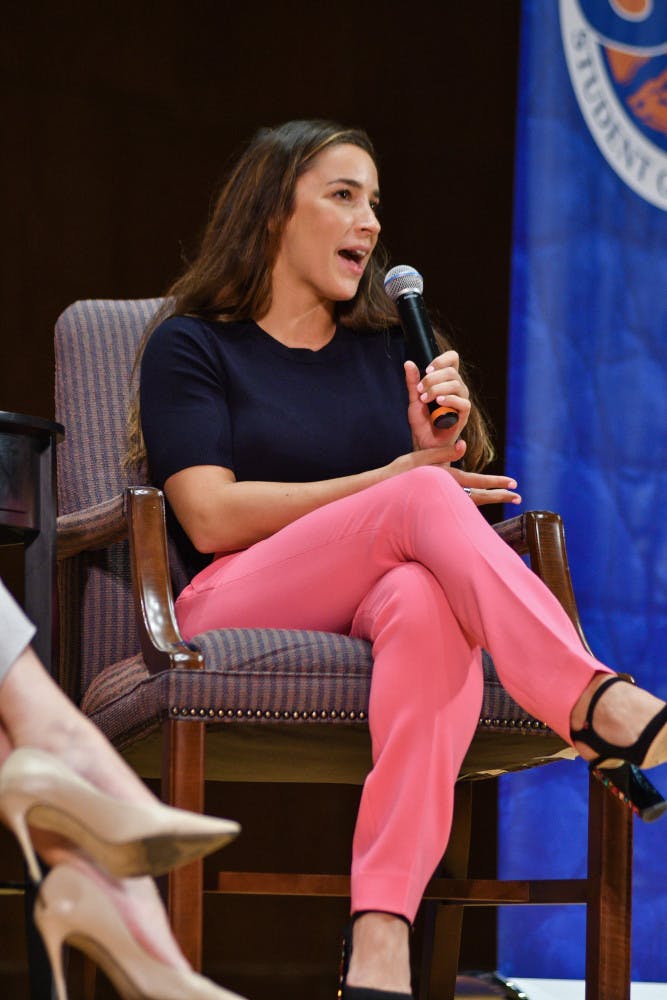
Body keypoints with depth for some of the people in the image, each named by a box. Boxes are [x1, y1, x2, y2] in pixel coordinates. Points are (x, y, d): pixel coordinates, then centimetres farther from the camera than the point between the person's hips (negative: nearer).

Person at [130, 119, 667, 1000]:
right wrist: (397, 479, -7)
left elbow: (458, 491, 20)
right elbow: (212, 516, -4)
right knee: (423, 504, -32)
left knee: (427, 601, -38)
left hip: (378, 605, 3)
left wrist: (440, 443, -3)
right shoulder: (191, 346, 11)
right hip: (240, 611, -3)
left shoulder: (388, 347, 24)